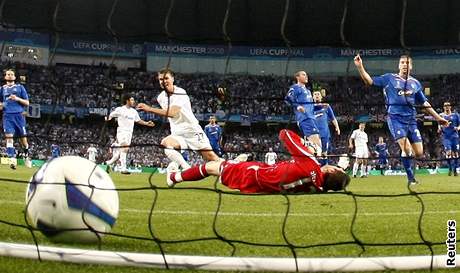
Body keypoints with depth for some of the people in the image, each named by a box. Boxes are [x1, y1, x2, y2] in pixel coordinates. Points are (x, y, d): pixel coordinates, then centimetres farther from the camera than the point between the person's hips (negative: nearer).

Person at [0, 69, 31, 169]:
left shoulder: (20, 87, 10)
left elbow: (27, 103, 7)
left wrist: (17, 98, -10)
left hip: (19, 115, -1)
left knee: (23, 138, 1)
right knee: (9, 136, -14)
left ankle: (26, 156, 24)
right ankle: (12, 158, -18)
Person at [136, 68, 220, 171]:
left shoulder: (180, 93, -17)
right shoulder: (161, 98, 3)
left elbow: (172, 113, -32)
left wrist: (150, 109, -36)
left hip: (193, 131, -4)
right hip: (177, 134, 5)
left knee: (211, 157, -9)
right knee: (165, 143, -29)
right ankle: (188, 170, -29)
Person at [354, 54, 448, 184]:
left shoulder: (415, 83, 14)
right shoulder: (389, 78, 5)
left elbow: (424, 103, 20)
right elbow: (370, 81, 1)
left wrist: (438, 117, 19)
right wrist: (360, 66, -12)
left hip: (411, 119, 4)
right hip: (395, 118, -4)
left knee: (419, 153, -3)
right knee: (406, 148, -18)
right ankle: (411, 178, -3)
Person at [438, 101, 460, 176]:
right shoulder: (441, 115, 11)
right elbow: (439, 125, 18)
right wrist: (439, 129, -3)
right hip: (446, 137, 0)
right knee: (448, 152, -15)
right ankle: (450, 169, -3)